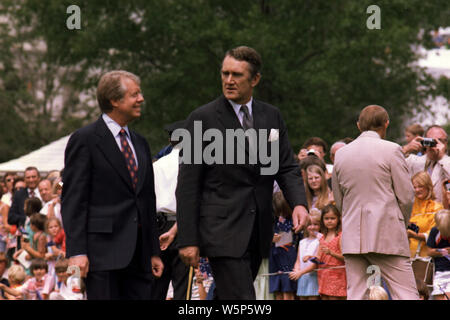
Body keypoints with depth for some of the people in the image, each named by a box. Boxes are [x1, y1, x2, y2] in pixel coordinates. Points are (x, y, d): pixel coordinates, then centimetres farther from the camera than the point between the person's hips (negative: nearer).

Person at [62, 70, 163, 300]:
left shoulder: (139, 143, 19)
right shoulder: (84, 140, -3)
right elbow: (73, 200, -8)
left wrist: (154, 252, 18)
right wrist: (77, 251, -17)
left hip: (138, 256, 7)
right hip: (104, 252, -7)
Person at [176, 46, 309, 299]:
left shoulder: (272, 117, 11)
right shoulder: (203, 119, -3)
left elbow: (287, 168, 10)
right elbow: (188, 185, -5)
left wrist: (299, 203, -12)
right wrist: (188, 240, -10)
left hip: (258, 233, 5)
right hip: (222, 230, -5)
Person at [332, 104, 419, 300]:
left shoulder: (341, 154, 10)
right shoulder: (391, 150, -5)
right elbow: (406, 196, -5)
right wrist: (402, 223, 12)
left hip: (352, 238, 4)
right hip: (387, 234, -4)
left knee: (355, 294, 4)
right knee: (406, 293, -5)